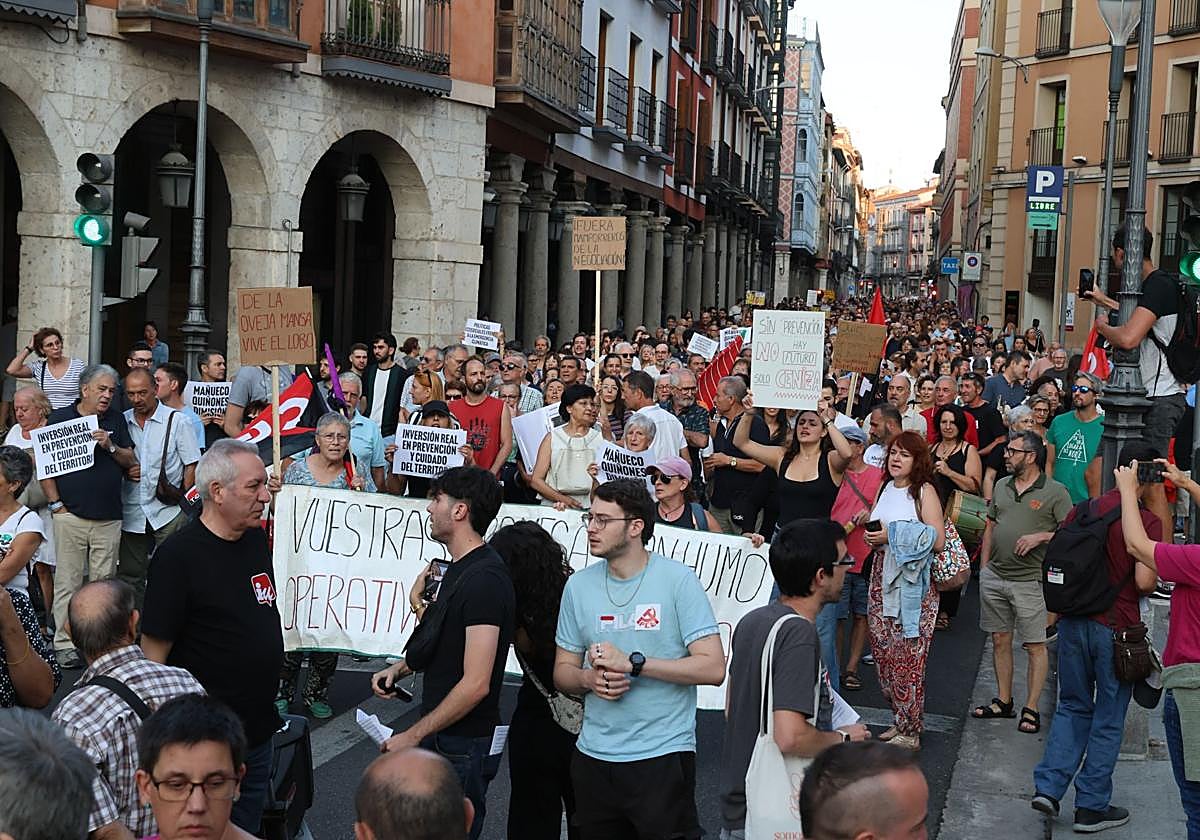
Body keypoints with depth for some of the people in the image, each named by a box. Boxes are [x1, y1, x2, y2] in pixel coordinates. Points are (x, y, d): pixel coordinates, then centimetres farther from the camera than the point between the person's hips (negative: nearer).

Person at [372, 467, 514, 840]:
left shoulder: (484, 578, -22)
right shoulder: (456, 568, 10)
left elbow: (475, 684, -25)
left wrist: (414, 735, -19)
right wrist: (400, 667, 5)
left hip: (465, 744, -10)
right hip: (441, 736, 10)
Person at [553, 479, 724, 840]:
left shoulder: (677, 580, -7)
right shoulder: (579, 585, 6)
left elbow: (713, 668, -14)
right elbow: (562, 671, 12)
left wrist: (632, 663, -18)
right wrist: (589, 679, -11)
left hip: (663, 755, -4)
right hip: (593, 756, 4)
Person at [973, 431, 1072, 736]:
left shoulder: (1055, 492, -5)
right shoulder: (1002, 486, 12)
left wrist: (1040, 536, -19)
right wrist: (984, 567, 14)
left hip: (1029, 580, -6)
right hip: (994, 575, 6)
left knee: (1035, 645, -1)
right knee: (1000, 640, 12)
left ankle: (1032, 709, 6)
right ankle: (1003, 701, 23)